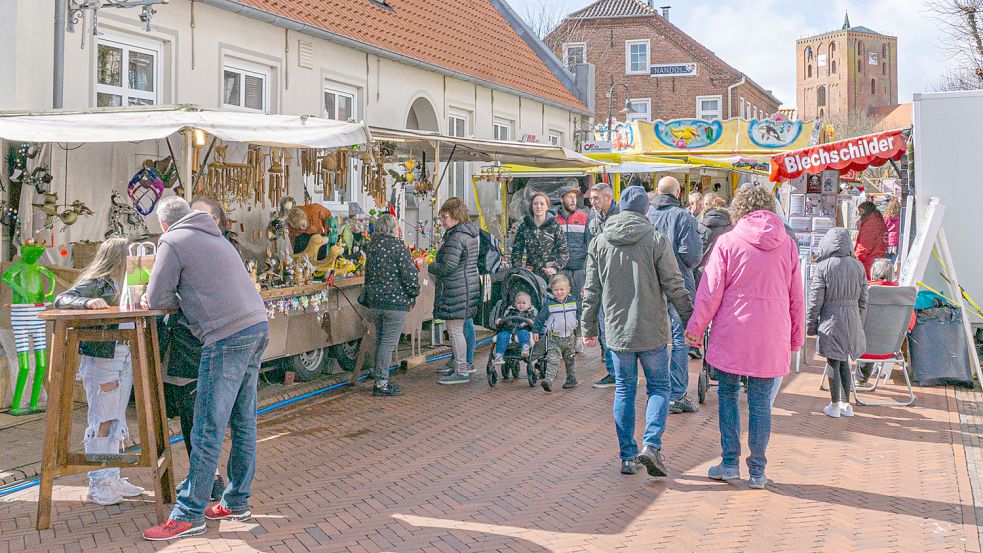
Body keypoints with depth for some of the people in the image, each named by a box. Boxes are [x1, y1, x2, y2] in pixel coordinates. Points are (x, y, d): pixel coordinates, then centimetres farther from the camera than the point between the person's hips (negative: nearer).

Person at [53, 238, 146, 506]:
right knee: (102, 422, -3)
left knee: (117, 422, 14)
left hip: (125, 359, 8)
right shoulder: (95, 283, -11)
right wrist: (86, 302, -37)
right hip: (100, 360, -8)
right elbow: (61, 300, -20)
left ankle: (112, 478, 24)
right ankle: (97, 485, 6)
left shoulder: (125, 285, 13)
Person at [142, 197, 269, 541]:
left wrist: (172, 300, 16)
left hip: (229, 337, -9)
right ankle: (236, 503, 22)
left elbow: (156, 299, -3)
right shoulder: (214, 238, 24)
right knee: (244, 421, 13)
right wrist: (183, 298, 21)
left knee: (208, 430, -4)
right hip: (258, 326, 9)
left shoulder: (173, 242, -1)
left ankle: (189, 515, 1)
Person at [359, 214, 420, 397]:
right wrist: (413, 294, 0)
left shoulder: (371, 247, 10)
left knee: (380, 341, 15)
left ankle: (380, 380, 21)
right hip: (396, 302, -7)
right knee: (389, 343, -3)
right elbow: (410, 274, -16)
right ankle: (381, 383, -2)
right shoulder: (397, 247, -13)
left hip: (375, 301, 7)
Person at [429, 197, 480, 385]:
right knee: (457, 330, 18)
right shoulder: (470, 234, 13)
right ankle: (460, 365, 27)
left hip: (455, 290, -10)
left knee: (455, 331, -4)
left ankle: (461, 372, 0)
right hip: (468, 287, 10)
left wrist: (431, 267, -4)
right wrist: (437, 266, 17)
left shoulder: (456, 237, -19)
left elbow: (447, 267, -22)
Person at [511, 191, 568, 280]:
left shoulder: (555, 226, 4)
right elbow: (516, 251, 12)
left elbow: (564, 252, 1)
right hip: (530, 273, 2)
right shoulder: (524, 227, 11)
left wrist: (555, 268, -14)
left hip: (549, 275, -2)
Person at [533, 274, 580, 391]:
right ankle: (548, 380, -26)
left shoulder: (573, 302, -2)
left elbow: (579, 313, 17)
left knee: (569, 360, 16)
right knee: (552, 359, -16)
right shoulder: (549, 304, -11)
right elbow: (541, 317, -5)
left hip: (569, 336, 3)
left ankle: (571, 379, 29)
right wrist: (536, 331, -4)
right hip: (554, 337, -3)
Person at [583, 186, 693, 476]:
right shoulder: (656, 240, -9)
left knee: (624, 391, 11)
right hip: (652, 331, -3)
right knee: (659, 387, 10)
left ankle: (627, 456, 13)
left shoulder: (599, 242, 2)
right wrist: (691, 321, 1)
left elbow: (592, 291, 7)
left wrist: (589, 327, 16)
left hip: (617, 330, 3)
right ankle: (651, 445, -7)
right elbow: (675, 287, -8)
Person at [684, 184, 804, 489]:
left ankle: (730, 463, 13)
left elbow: (710, 292, -5)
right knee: (761, 403, 9)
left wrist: (696, 328, 6)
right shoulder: (788, 245, 3)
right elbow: (796, 298, 10)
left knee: (727, 395, 14)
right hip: (771, 338, 2)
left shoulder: (728, 242, -5)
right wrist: (796, 337, 20)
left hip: (731, 335, -2)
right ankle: (757, 471, 14)